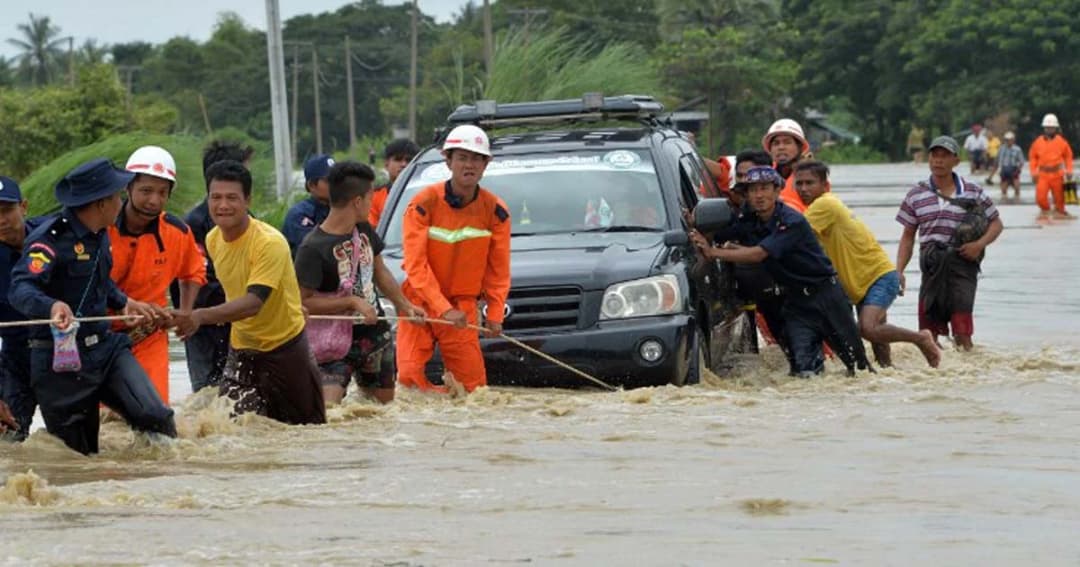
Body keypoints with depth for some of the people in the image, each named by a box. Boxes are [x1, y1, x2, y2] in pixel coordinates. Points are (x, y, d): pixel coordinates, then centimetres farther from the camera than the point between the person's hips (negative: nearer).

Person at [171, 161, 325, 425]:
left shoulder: (270, 242, -24)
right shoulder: (213, 240, -2)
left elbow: (254, 302, -36)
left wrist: (201, 316, -48)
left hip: (284, 348, -5)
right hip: (242, 350, 5)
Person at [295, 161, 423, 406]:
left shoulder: (363, 230, 5)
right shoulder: (313, 249, -20)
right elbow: (302, 302, -20)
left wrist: (405, 305, 17)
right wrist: (352, 302, -22)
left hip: (374, 333, 7)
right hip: (335, 344, -7)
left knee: (385, 403, 15)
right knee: (327, 410, -22)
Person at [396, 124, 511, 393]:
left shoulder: (495, 211, -3)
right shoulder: (423, 204, -12)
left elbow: (499, 269, 3)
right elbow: (416, 265, -15)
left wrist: (494, 313, -6)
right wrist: (444, 309, -22)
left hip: (462, 306, 2)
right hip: (420, 301, -2)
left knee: (473, 384, -6)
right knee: (409, 377, -13)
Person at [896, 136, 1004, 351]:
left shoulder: (973, 192, 5)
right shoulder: (916, 195, 9)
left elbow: (996, 223, 12)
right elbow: (908, 237, 12)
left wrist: (980, 244, -8)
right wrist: (898, 271, 3)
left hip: (963, 263, -2)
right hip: (932, 266, 2)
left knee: (962, 329, -10)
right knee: (928, 331, -1)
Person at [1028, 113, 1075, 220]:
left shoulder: (1061, 142, -2)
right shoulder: (1038, 142, 1)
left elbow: (1068, 156, 6)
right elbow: (1033, 157, 7)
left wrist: (1069, 170, -1)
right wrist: (1034, 172, 0)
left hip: (1057, 173, -1)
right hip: (1043, 174, 1)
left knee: (1059, 195, 5)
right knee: (1040, 196, -7)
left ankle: (1059, 211, 26)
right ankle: (1045, 210, 21)